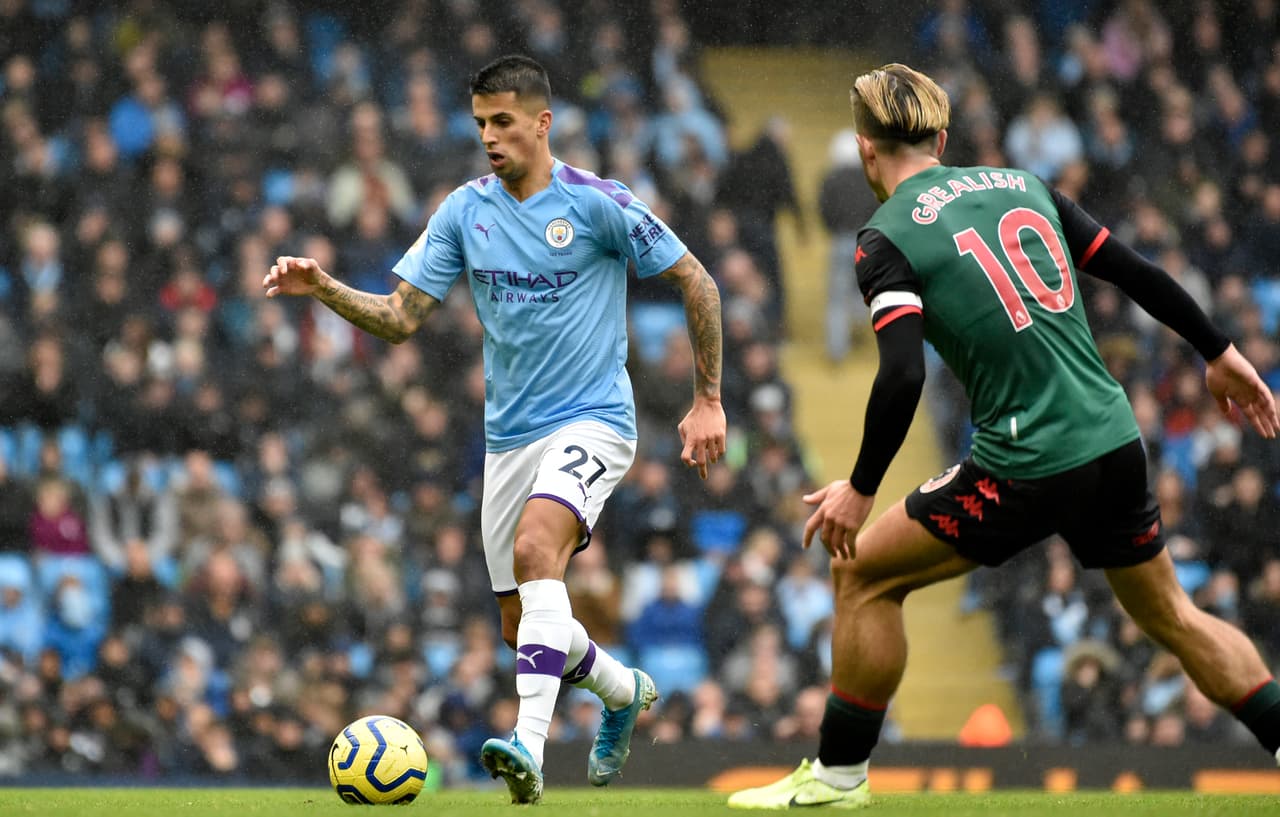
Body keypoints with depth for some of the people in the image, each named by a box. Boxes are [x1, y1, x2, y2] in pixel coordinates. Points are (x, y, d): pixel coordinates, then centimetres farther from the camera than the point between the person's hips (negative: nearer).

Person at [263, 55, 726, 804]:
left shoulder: (596, 203, -10)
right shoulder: (465, 212, 2)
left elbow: (696, 283, -2)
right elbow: (401, 318, 2)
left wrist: (709, 400, -3)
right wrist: (324, 289, -15)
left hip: (592, 422, -6)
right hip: (510, 434, 6)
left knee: (535, 548, -32)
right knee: (523, 623, 8)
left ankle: (529, 745, -40)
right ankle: (624, 692, 39)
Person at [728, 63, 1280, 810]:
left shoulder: (887, 240, -5)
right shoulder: (1021, 184, 12)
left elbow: (902, 377, -18)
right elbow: (1137, 272, 13)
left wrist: (861, 489, -8)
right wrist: (1219, 352, 24)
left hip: (1027, 466, -5)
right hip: (1116, 444, 5)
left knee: (864, 574, 12)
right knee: (1170, 614, 24)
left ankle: (839, 774, 16)